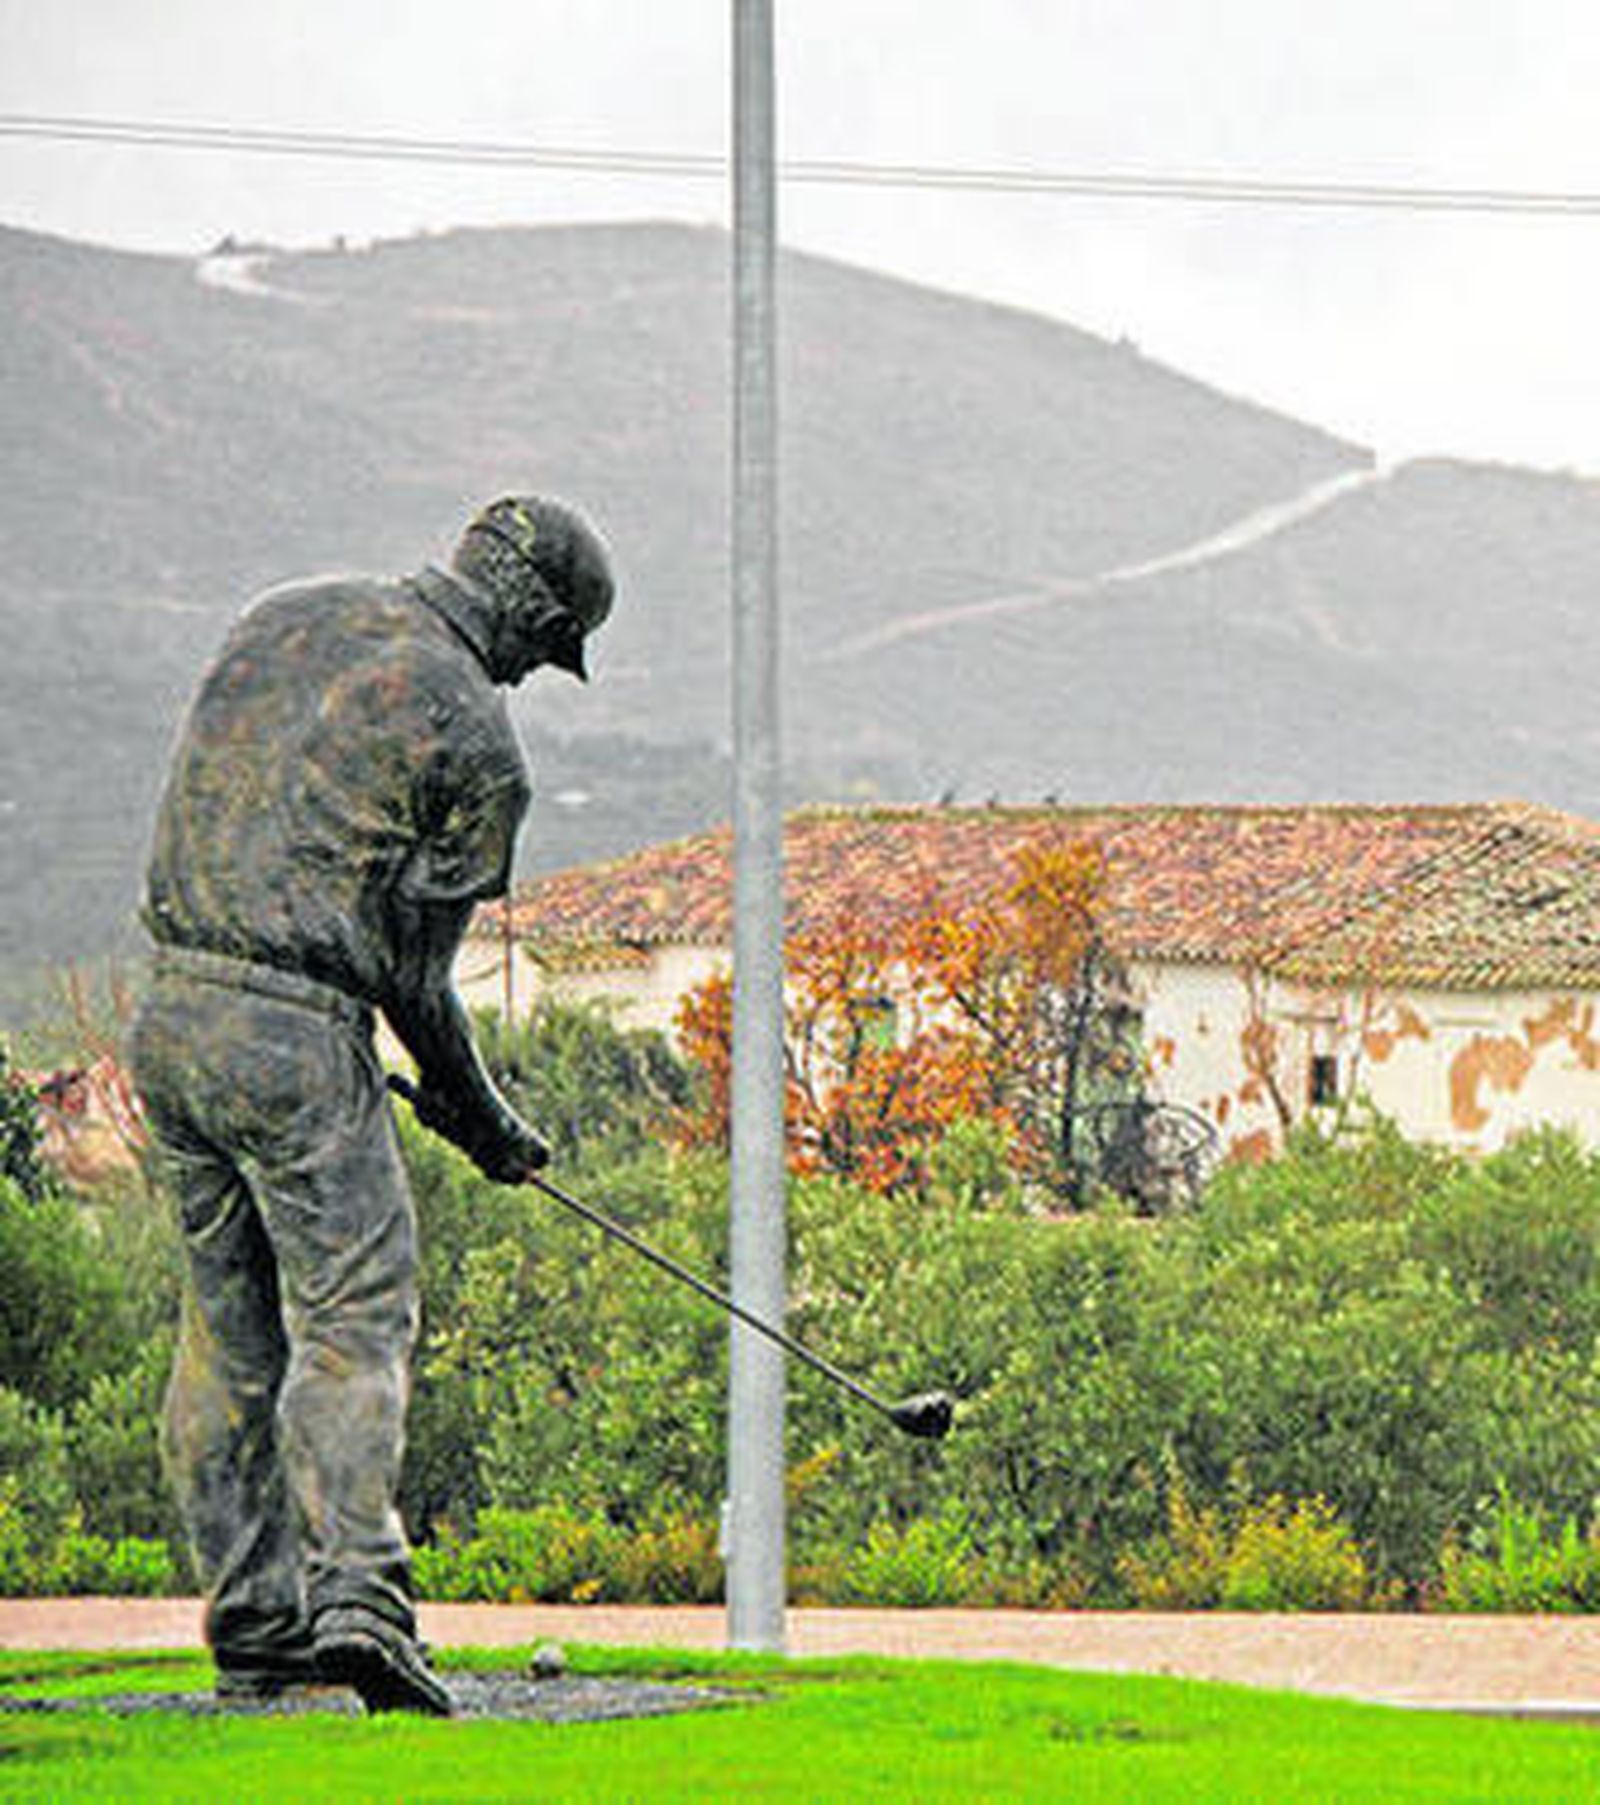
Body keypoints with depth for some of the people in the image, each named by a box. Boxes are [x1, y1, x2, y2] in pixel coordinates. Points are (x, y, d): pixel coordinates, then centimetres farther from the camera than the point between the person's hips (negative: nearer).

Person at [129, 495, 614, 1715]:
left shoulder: (284, 619, 12)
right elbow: (416, 962, -4)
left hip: (170, 1009, 7)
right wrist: (482, 1120, 12)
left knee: (228, 1334, 12)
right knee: (355, 1317, -4)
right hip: (297, 1038, -7)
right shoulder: (473, 732, -7)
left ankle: (253, 1625, 14)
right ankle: (355, 1593, -20)